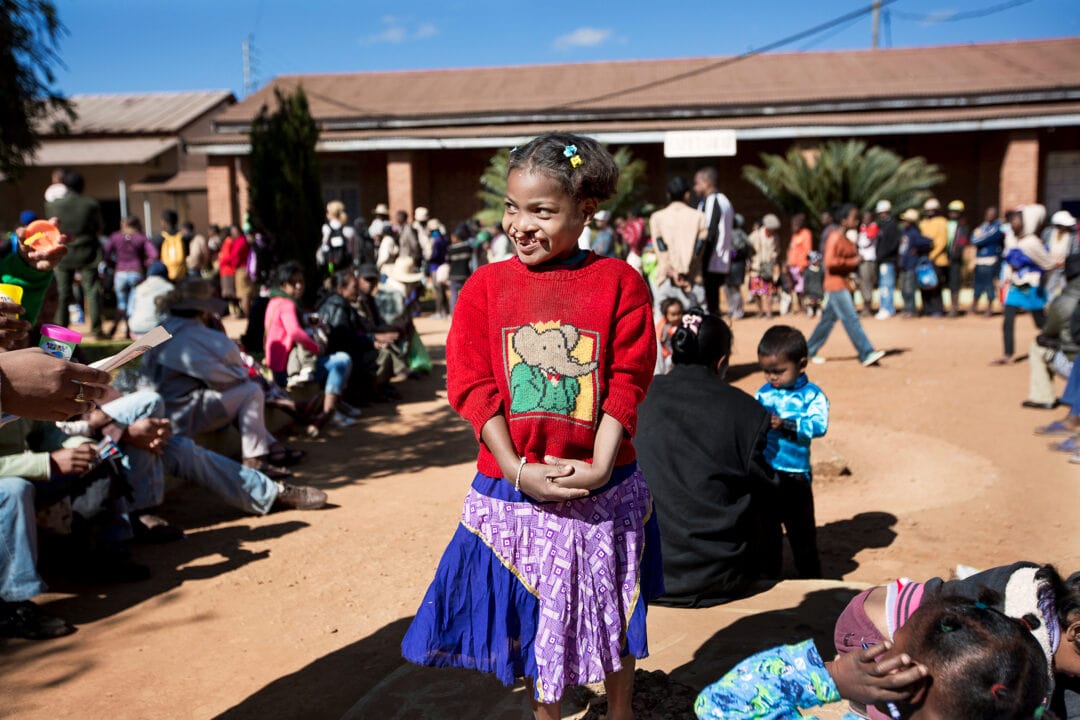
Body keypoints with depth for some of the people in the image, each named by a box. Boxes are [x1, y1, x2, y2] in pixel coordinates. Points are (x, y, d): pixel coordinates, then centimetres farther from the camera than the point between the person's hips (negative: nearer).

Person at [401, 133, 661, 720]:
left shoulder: (619, 282, -5)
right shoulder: (486, 286, -1)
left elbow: (627, 384, -8)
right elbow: (473, 386, -6)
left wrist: (598, 468, -17)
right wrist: (518, 470, -15)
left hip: (603, 489, 0)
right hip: (514, 489, 1)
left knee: (614, 614, 19)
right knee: (532, 616, 17)